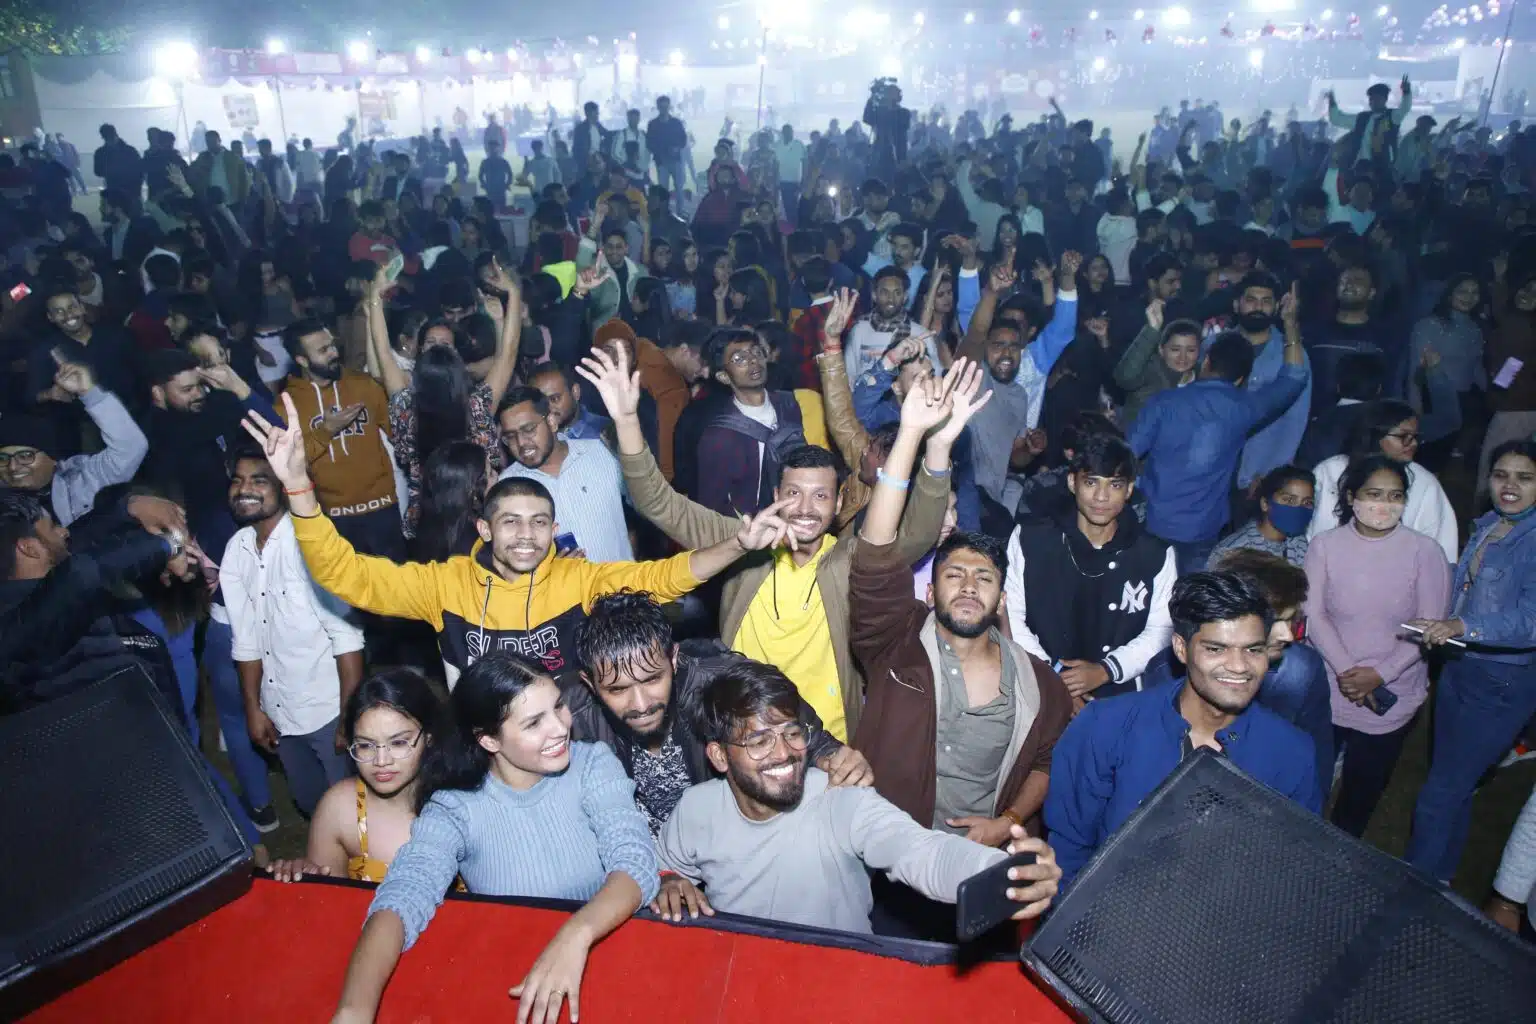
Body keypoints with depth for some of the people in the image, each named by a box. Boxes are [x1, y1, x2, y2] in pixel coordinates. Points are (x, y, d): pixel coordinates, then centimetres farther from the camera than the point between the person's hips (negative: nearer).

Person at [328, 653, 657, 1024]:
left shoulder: (593, 765, -8)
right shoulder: (454, 807, -10)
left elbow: (636, 862, -18)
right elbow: (402, 897, -22)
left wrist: (576, 935, -35)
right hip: (504, 980, 0)